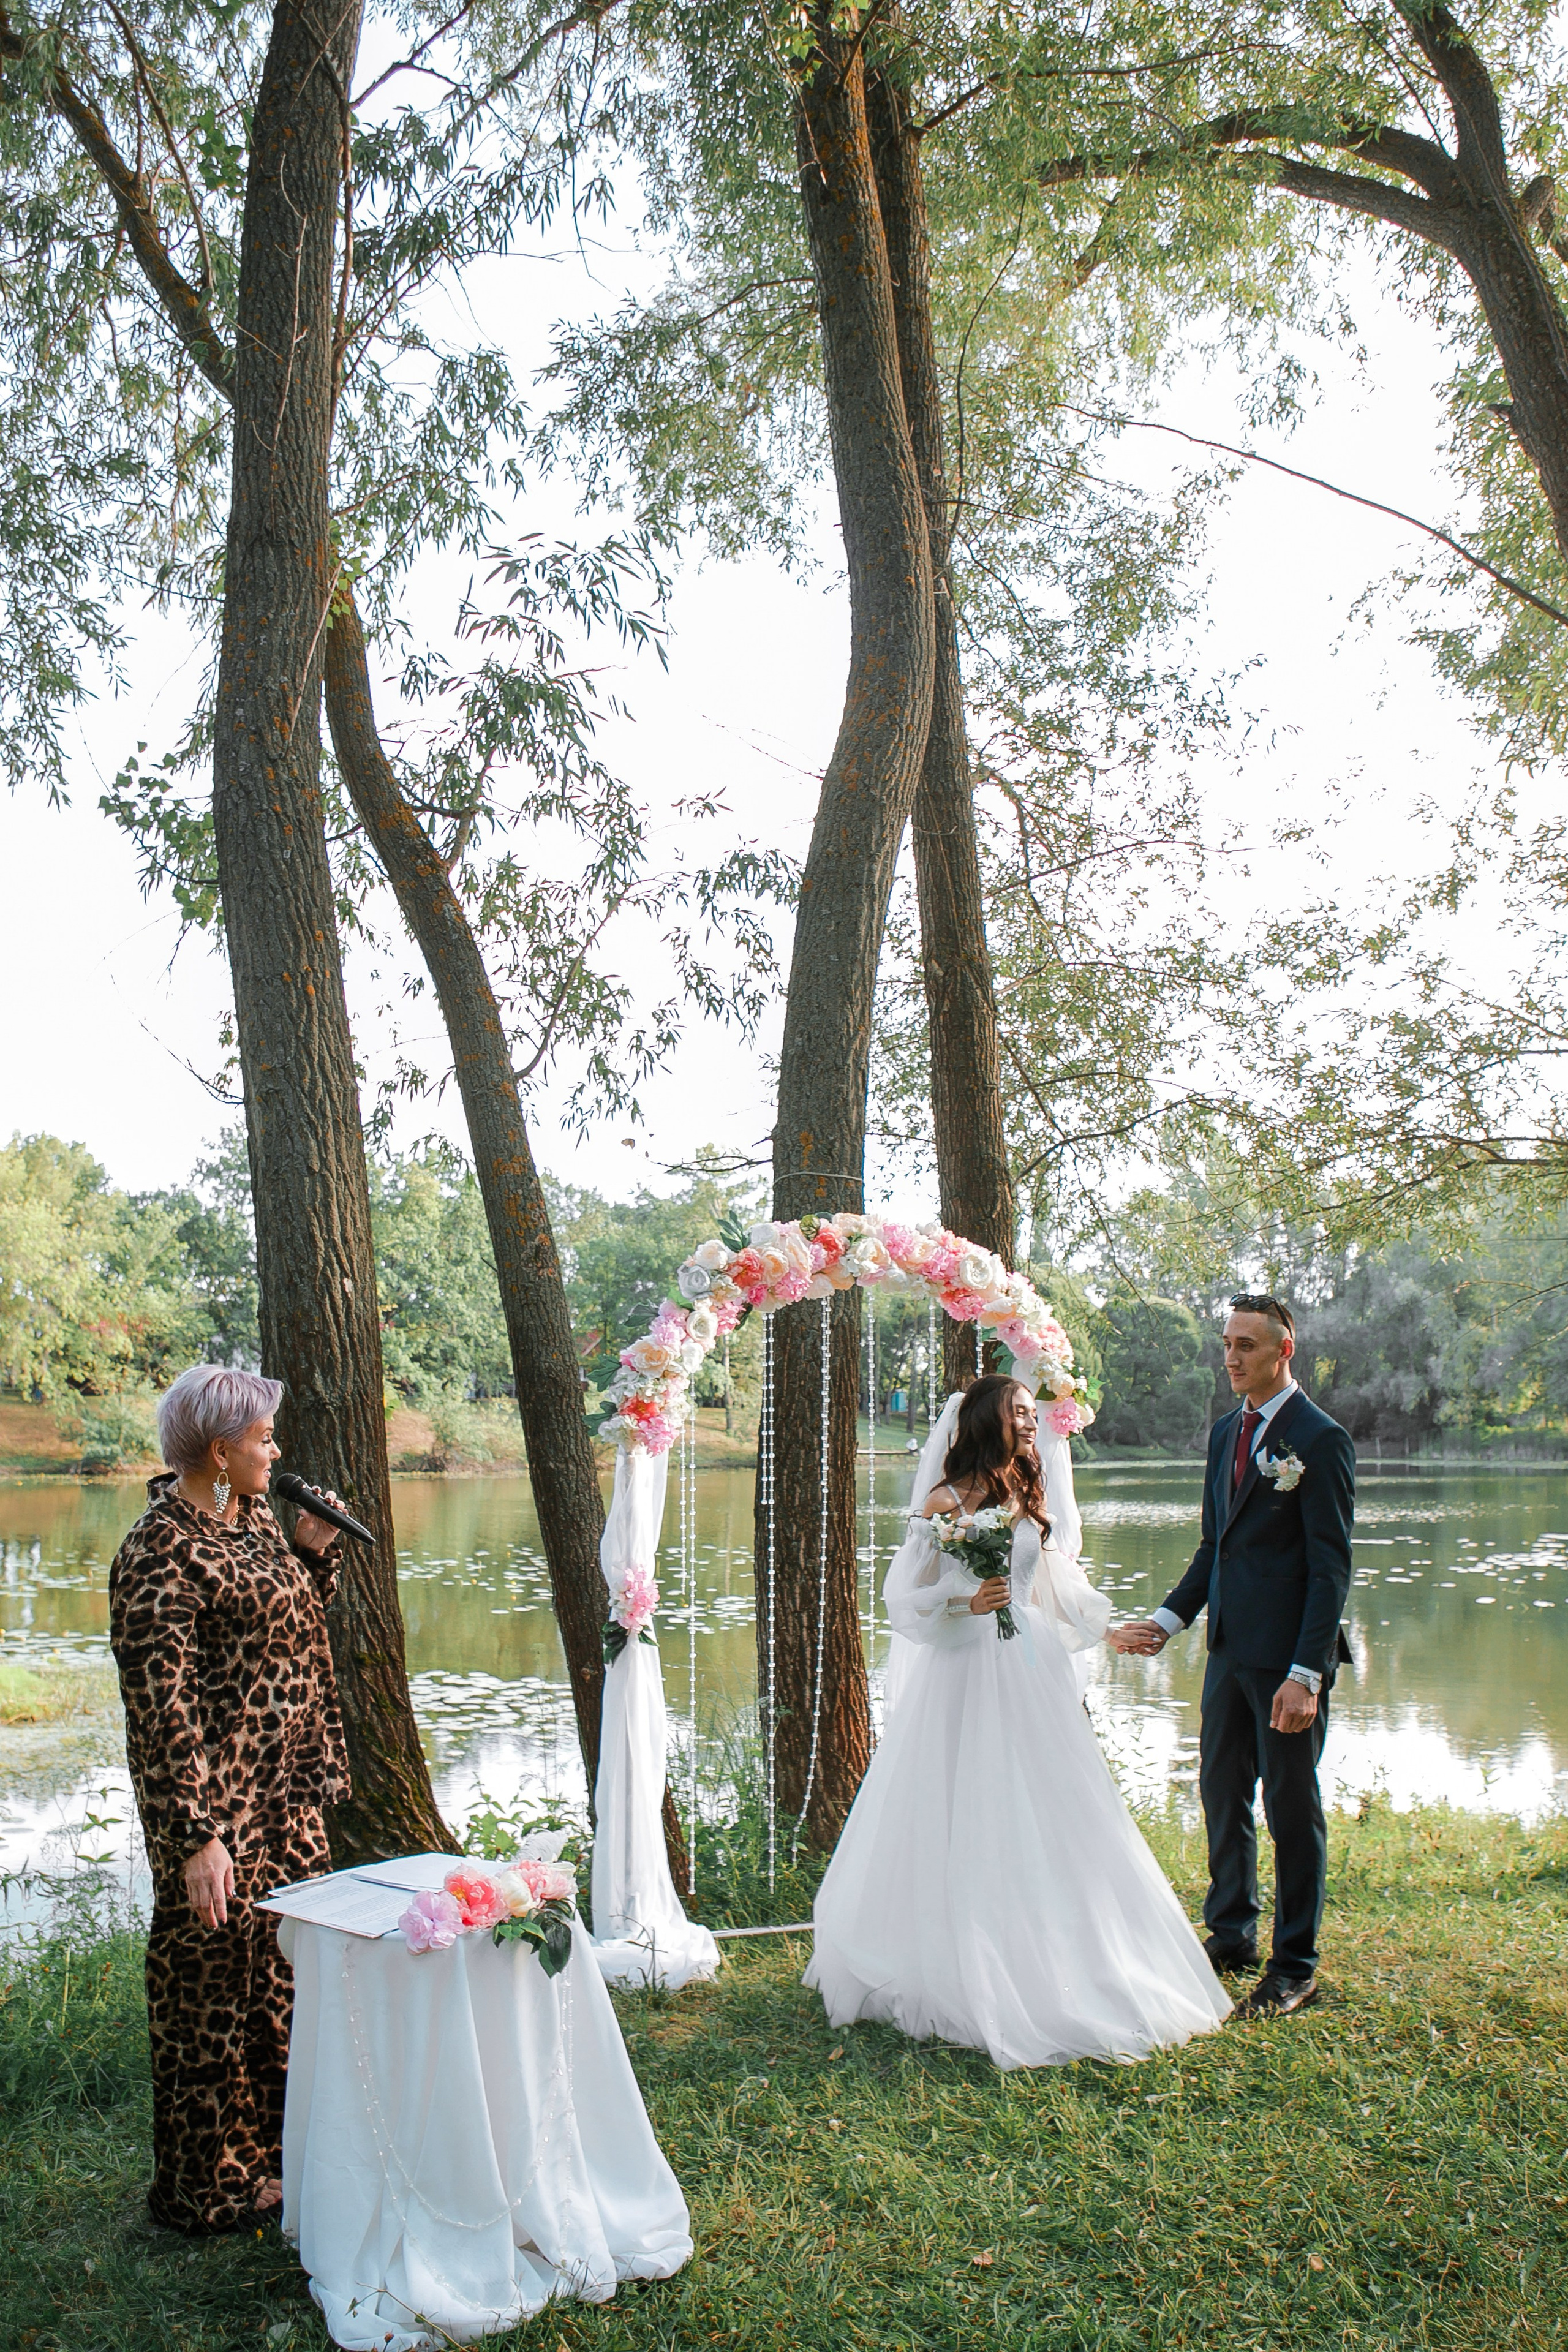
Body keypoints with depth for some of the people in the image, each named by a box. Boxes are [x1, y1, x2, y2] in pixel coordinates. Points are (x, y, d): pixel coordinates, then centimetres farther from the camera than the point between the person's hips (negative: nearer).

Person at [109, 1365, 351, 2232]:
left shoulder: (252, 1517, 6)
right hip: (217, 1800, -9)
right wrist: (196, 1837, -24)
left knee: (288, 1963, 19)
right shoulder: (161, 1554, -21)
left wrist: (314, 1549, 3)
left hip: (284, 1792, 9)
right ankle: (209, 2185, 24)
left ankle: (277, 2142, 37)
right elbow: (163, 1709, -22)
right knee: (216, 1976, 6)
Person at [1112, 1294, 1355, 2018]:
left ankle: (1295, 1965, 20)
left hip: (1287, 1656, -7)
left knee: (1291, 1807, 5)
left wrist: (1306, 1673, -19)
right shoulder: (1226, 1432, 12)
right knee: (1222, 1793, 15)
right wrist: (1168, 1619, 6)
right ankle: (1231, 1934, 32)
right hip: (1230, 1646, 7)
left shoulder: (1320, 1439, -12)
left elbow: (1330, 1566, -15)